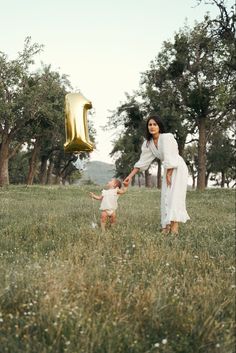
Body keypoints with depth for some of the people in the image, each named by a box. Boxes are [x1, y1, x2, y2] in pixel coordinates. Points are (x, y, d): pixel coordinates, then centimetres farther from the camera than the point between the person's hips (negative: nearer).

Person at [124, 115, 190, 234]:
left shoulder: (166, 137, -20)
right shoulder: (148, 143, 1)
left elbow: (170, 159, -22)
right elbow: (142, 161, 3)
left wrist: (168, 175, -18)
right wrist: (130, 176, 0)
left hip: (178, 168, -7)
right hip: (168, 170, 7)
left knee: (174, 196, -17)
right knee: (165, 198, 5)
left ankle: (175, 227, -22)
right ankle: (166, 226, 10)